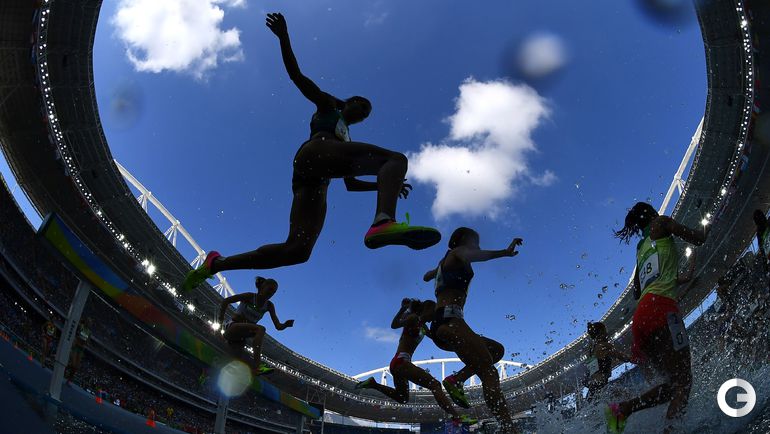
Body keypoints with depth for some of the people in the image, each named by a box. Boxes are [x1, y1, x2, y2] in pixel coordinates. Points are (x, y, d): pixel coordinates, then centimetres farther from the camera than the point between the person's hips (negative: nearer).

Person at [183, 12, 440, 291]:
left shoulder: (346, 138, 43)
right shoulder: (328, 105, 27)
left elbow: (351, 183, 43)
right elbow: (297, 76, 15)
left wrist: (388, 185, 37)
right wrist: (284, 37, 4)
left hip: (315, 181, 7)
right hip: (315, 152, -7)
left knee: (296, 251, -10)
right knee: (396, 159, -22)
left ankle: (216, 263, -2)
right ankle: (383, 223, -58)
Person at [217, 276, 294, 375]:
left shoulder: (269, 306, 8)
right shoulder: (250, 297, -6)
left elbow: (278, 326, -1)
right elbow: (226, 301, -7)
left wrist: (285, 325, -23)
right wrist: (221, 321, -10)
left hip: (241, 336, 7)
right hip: (232, 327, -7)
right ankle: (257, 366, -46)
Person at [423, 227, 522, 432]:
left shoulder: (445, 261, 32)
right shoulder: (458, 251, 7)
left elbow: (426, 276, 53)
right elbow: (470, 255, -21)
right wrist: (503, 253, -34)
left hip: (438, 325, 10)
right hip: (449, 319, -10)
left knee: (496, 349, 17)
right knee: (489, 372, -21)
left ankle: (456, 379, -2)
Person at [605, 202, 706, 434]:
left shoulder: (641, 248, 31)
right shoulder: (660, 223, 14)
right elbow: (698, 239, 6)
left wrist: (679, 280, 39)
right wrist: (703, 229, 30)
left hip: (641, 315, 8)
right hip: (660, 307, -8)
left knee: (675, 384, 8)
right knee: (683, 381, -13)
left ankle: (620, 409, -5)